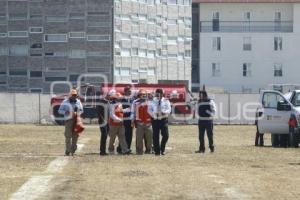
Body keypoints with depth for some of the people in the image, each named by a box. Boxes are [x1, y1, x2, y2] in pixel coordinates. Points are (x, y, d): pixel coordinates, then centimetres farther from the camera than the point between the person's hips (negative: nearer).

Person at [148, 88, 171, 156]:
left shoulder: (166, 101, 7)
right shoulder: (152, 101, 8)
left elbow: (169, 109, -1)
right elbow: (149, 110, 4)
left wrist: (164, 112, -22)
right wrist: (155, 114, -15)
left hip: (163, 119, 0)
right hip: (155, 120, 0)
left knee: (165, 135, -10)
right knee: (155, 136, -1)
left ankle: (162, 149, 9)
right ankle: (157, 151, 7)